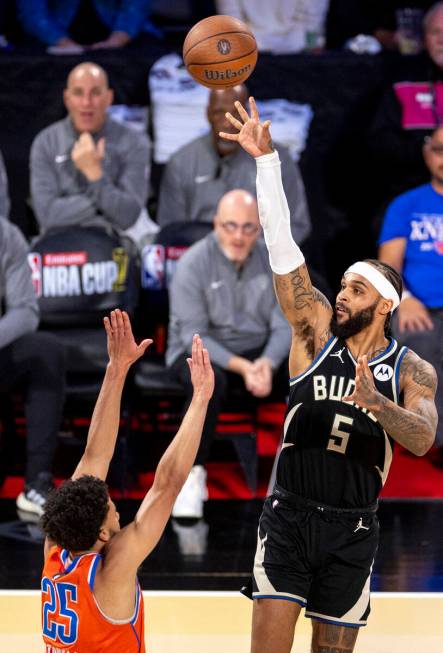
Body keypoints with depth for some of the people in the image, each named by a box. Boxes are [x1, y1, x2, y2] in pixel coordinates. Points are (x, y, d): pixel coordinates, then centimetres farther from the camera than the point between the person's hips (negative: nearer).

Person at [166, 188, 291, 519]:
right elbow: (194, 336, -16)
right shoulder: (194, 264, -12)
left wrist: (266, 363, -26)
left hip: (259, 352, 4)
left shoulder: (273, 260, -2)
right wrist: (241, 367, -30)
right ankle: (194, 475, -26)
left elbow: (283, 325, -4)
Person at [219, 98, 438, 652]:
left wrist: (375, 403, -35)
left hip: (351, 531, 0)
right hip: (288, 517, 0)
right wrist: (266, 160, -14)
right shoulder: (315, 331, 1)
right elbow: (283, 247, -6)